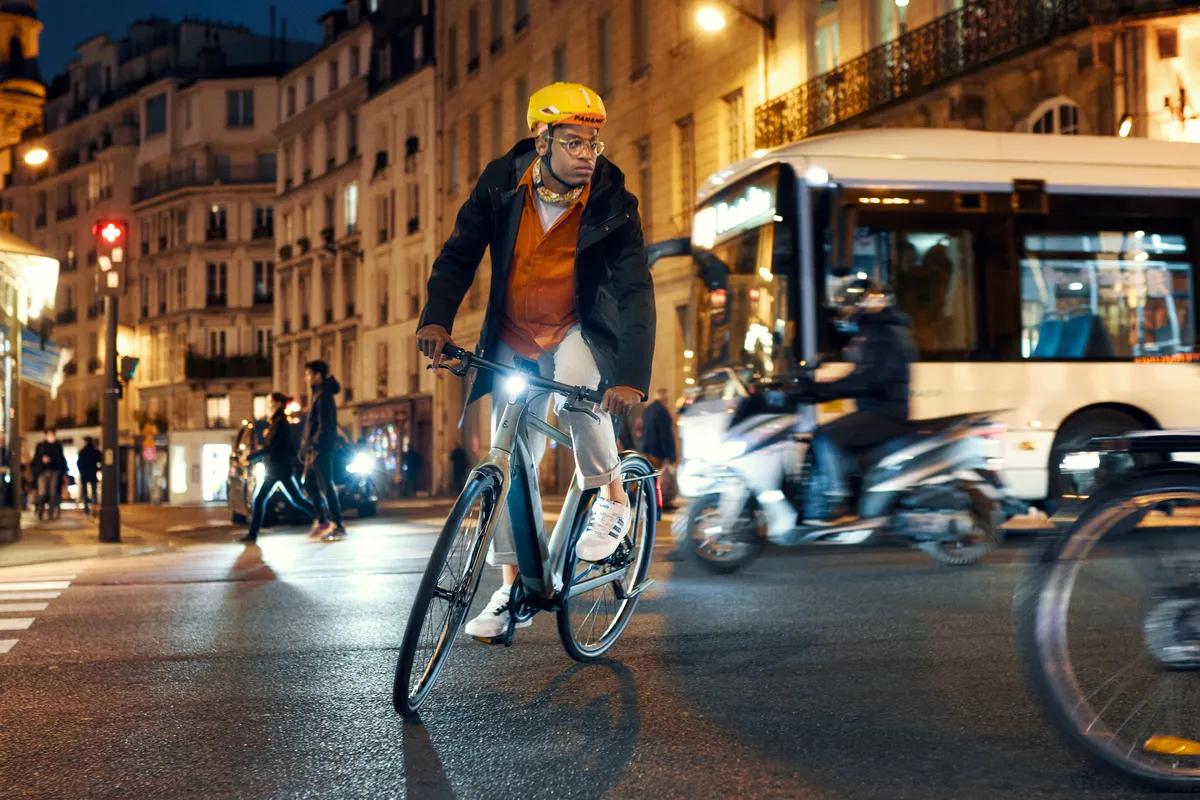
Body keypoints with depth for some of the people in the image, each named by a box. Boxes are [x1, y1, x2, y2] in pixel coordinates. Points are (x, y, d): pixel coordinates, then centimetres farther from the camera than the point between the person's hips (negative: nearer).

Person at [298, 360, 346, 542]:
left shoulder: (323, 396, -13)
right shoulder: (318, 394, 18)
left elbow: (324, 425, -19)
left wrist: (314, 447, -22)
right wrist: (307, 447, 19)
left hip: (321, 450, -10)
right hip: (314, 450, 10)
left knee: (327, 486, -9)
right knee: (310, 484, 14)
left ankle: (337, 525, -7)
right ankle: (322, 520, 20)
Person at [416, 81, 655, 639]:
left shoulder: (612, 206, -19)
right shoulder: (501, 184, -12)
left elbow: (636, 293, -26)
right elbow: (459, 254, -5)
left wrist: (631, 377, -39)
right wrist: (437, 318, -22)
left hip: (580, 331, -2)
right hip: (513, 338, 3)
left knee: (575, 389, -35)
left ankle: (612, 498, -10)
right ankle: (513, 586, 14)